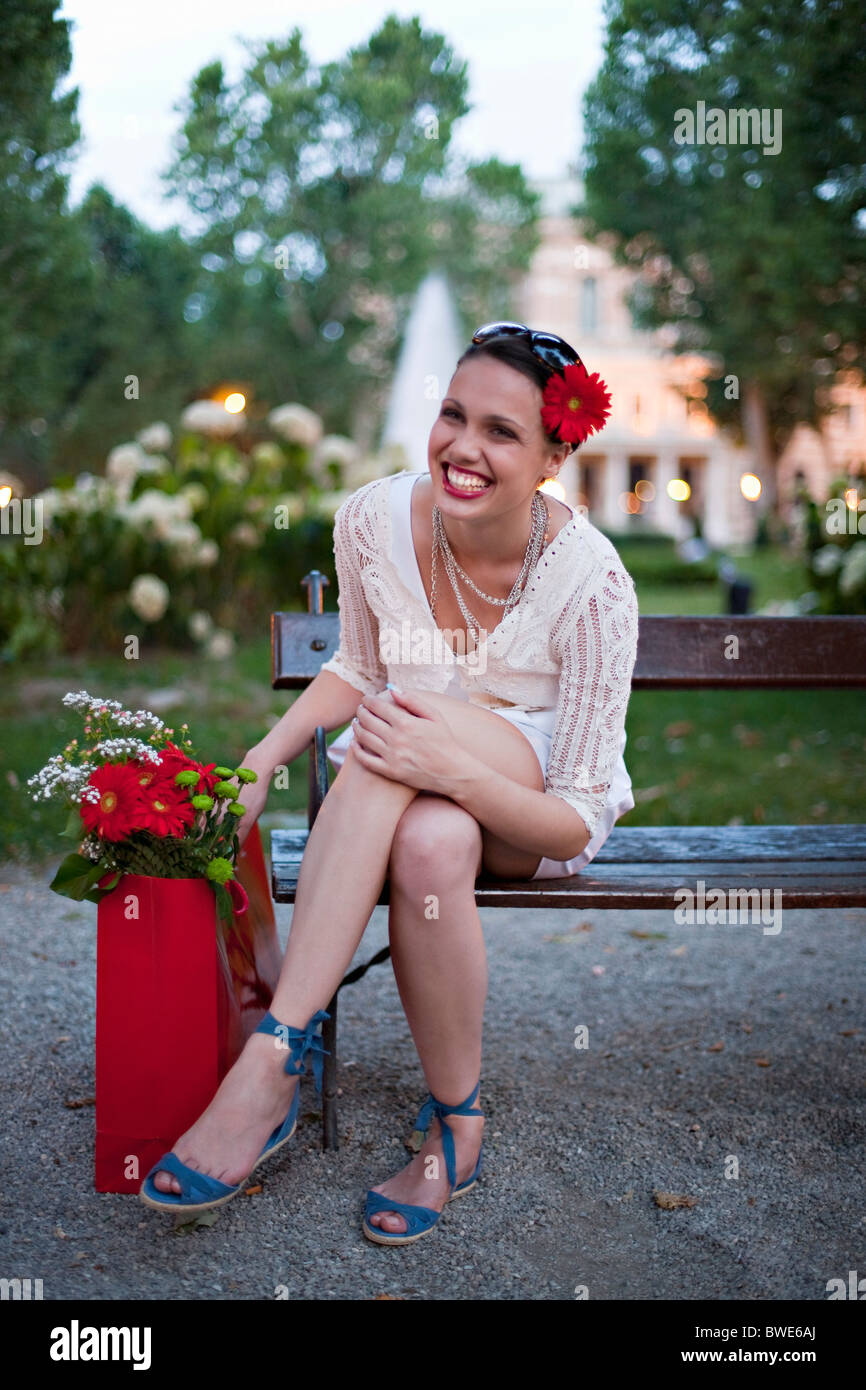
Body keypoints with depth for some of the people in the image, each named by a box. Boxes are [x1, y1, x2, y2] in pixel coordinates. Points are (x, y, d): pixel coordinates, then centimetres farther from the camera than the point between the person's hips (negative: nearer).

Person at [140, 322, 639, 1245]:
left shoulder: (590, 582, -23)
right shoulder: (375, 521, -12)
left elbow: (577, 825, -21)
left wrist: (456, 769, -40)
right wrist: (261, 762, -9)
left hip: (538, 812, -2)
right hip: (398, 799, 2)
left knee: (416, 744, -36)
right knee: (428, 844, -37)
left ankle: (274, 1059, -27)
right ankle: (456, 1124, -22)